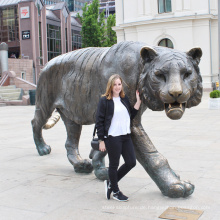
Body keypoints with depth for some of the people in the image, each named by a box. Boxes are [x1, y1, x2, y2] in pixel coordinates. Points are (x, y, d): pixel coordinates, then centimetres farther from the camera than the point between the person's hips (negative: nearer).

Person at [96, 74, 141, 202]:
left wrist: (138, 102, 5)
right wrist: (101, 140, -11)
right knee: (114, 164, 5)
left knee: (131, 162, 9)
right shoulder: (105, 100, -7)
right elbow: (99, 121, -8)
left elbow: (131, 116, 14)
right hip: (112, 137, -7)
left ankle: (111, 183, 27)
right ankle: (115, 191, 25)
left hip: (126, 136, 7)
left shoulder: (125, 99, 11)